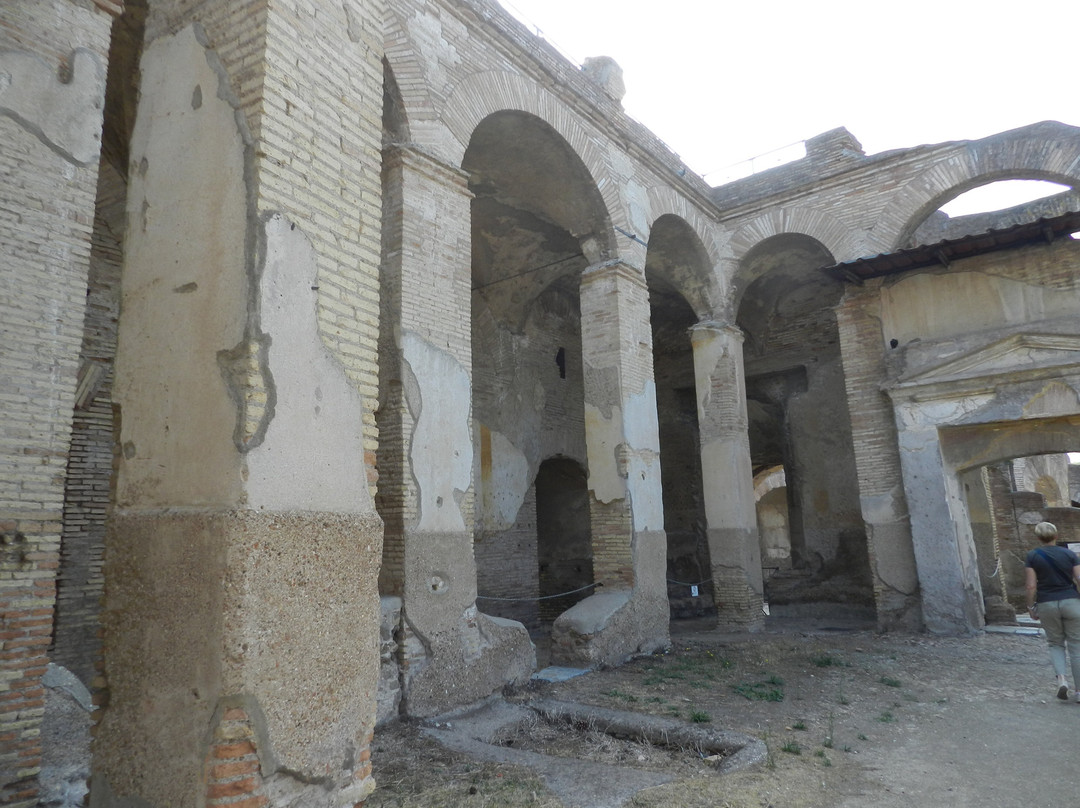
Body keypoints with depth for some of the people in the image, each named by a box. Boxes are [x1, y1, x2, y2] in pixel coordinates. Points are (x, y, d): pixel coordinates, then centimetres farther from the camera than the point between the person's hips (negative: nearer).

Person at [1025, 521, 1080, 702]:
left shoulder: (1033, 556, -3)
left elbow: (1030, 586, -6)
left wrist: (1031, 607, 4)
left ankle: (1061, 679, -5)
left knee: (1055, 644, 16)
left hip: (1047, 604, -1)